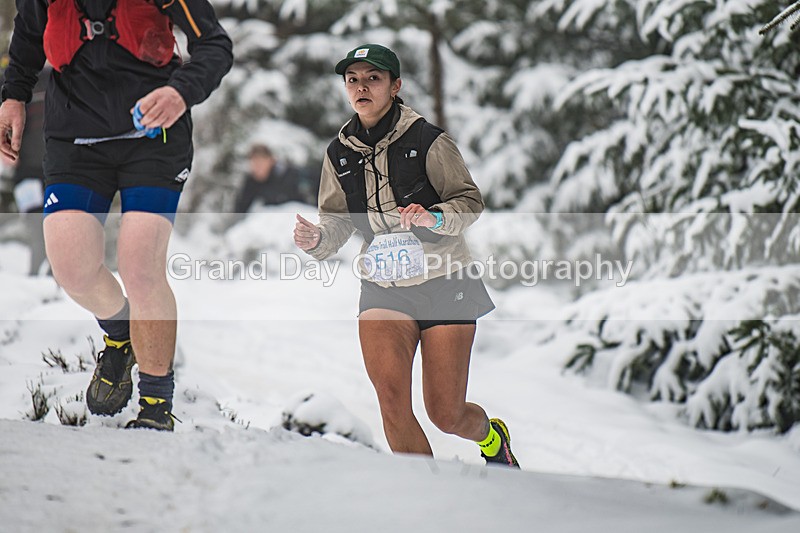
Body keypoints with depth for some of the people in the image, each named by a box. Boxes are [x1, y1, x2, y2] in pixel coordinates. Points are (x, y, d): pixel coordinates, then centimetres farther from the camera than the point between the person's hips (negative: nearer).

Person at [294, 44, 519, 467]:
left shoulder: (426, 141, -7)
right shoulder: (340, 154, 6)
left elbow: (470, 202, -6)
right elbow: (337, 223, 9)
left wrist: (434, 218, -26)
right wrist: (316, 240, -13)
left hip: (444, 284, -3)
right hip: (382, 289, 3)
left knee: (446, 415, 0)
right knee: (391, 395, -20)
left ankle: (491, 435, 37)